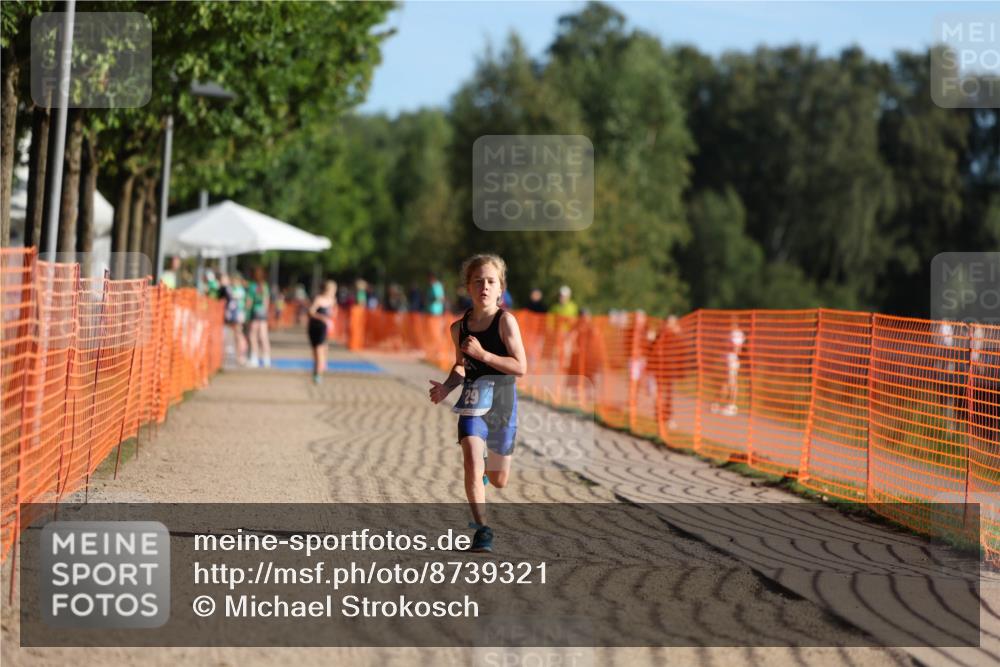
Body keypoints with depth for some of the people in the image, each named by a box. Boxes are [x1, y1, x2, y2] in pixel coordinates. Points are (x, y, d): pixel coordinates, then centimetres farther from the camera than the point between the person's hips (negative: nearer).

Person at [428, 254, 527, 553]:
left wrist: (482, 354, -23)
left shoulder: (505, 320, -11)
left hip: (503, 400, -1)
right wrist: (446, 387, -1)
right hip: (472, 400, 2)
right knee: (472, 464, -21)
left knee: (499, 480, 11)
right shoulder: (460, 327, 2)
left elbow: (520, 367, -16)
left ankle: (481, 476, 49)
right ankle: (482, 530, -11)